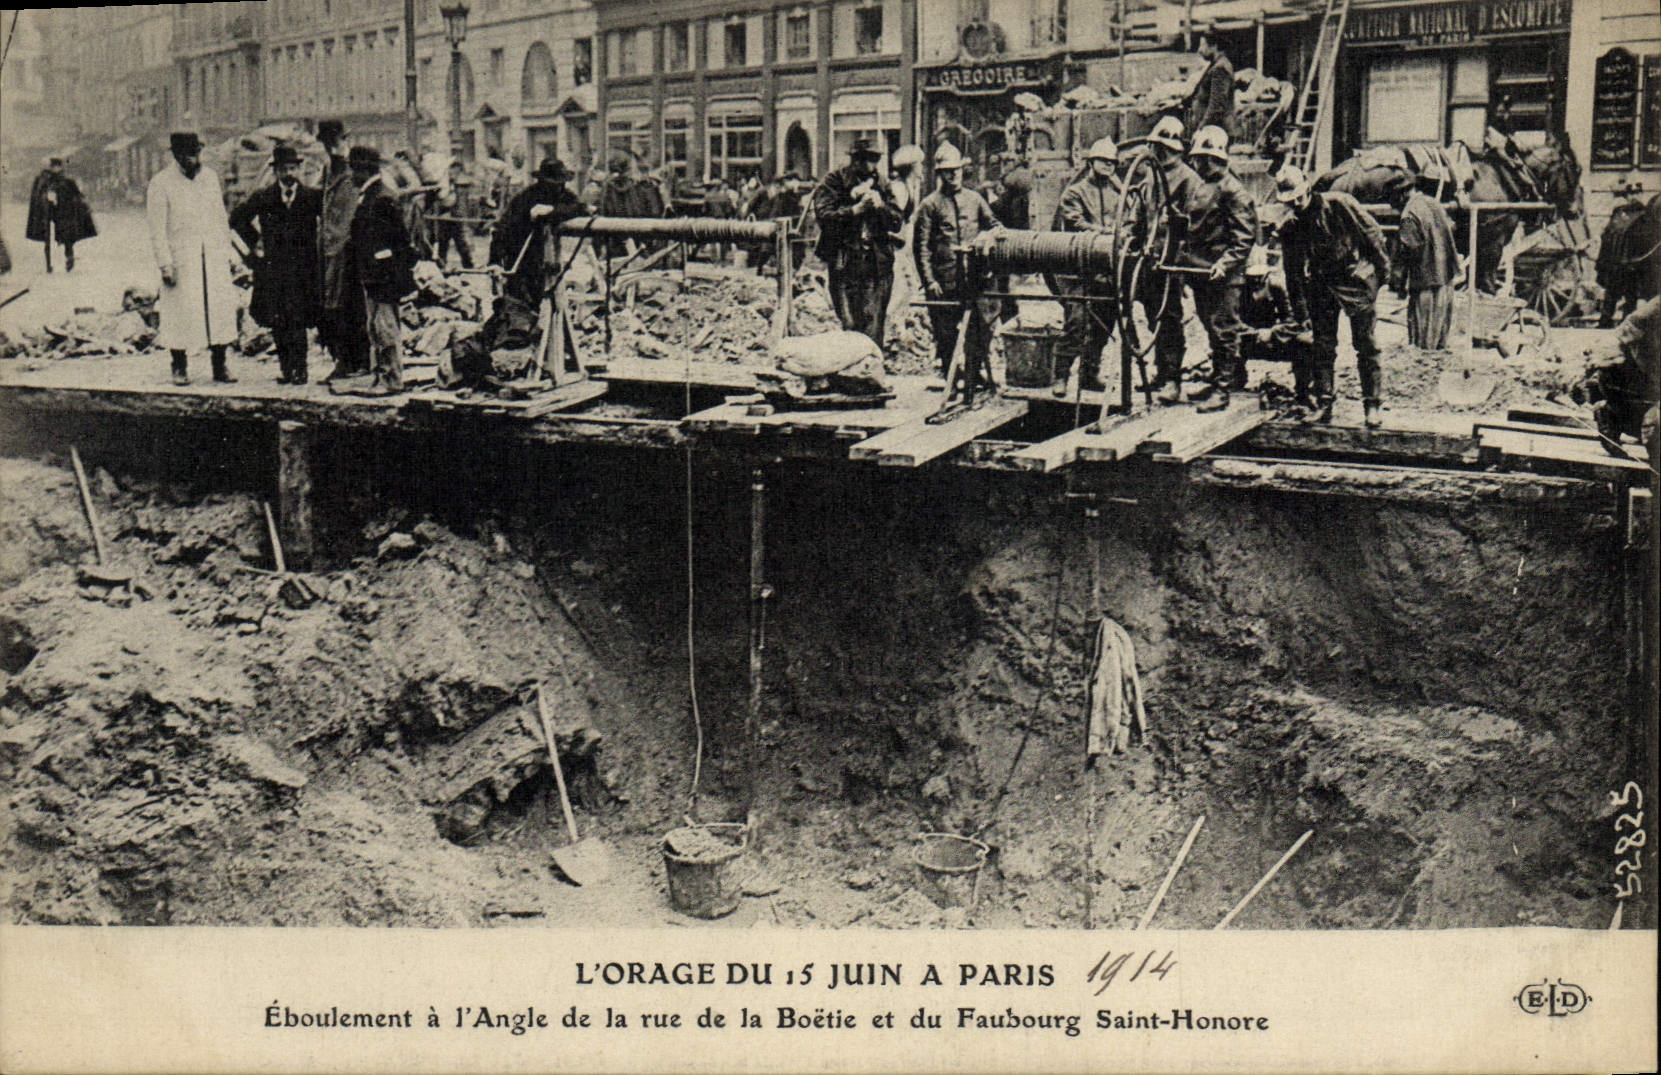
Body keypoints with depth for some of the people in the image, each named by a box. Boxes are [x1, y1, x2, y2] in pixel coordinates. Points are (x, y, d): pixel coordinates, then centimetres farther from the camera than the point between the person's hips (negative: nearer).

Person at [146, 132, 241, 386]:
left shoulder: (210, 177, 10)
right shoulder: (160, 184, -5)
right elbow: (157, 230, -6)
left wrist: (227, 253, 13)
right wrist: (165, 265, -10)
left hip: (213, 258, 4)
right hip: (181, 259, -4)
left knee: (220, 310, 1)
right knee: (181, 313, -2)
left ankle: (220, 367, 9)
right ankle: (180, 369, 10)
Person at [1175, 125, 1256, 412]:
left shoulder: (1232, 191, -11)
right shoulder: (1202, 188, 17)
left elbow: (1245, 236, -15)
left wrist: (1225, 263, -22)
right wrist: (1183, 254, 18)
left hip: (1223, 275, -9)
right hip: (1200, 271, 9)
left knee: (1223, 329, -5)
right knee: (1211, 327, 17)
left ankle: (1222, 389, -1)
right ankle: (1220, 378, 29)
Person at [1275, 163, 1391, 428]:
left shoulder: (1338, 204, -10)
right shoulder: (1290, 228, 4)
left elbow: (1372, 232, -3)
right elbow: (1293, 274, 8)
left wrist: (1382, 268, -1)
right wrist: (1301, 312, 6)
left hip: (1356, 279, -4)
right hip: (1320, 285, 5)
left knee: (1365, 344, -4)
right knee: (1322, 345, 4)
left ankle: (1374, 405, 1)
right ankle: (1323, 404, 12)